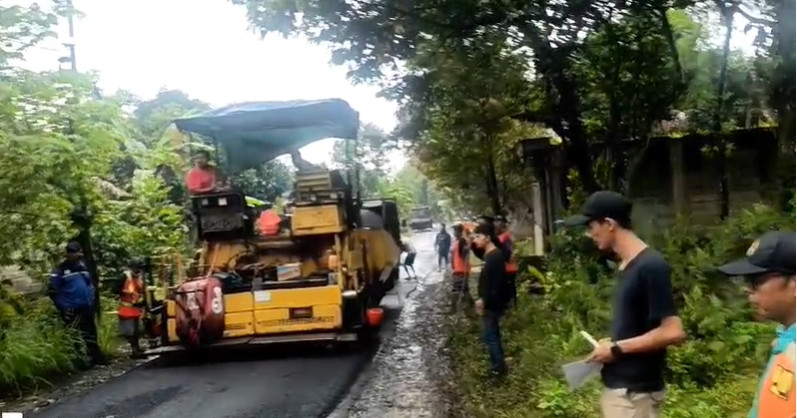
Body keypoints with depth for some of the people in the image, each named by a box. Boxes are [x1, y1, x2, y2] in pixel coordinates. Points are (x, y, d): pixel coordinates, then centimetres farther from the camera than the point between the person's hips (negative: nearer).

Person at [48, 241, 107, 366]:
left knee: (91, 333, 13)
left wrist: (91, 300, 11)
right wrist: (63, 306, -11)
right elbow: (52, 290, -9)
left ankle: (96, 357, 23)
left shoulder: (83, 266, 9)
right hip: (71, 310, -6)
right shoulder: (60, 270, -10)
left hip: (87, 308, 6)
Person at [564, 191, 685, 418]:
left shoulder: (650, 266, -20)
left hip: (635, 391, -9)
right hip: (620, 386, 9)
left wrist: (617, 348, -17)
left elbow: (673, 331, -23)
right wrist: (611, 344, 4)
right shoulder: (628, 266, 9)